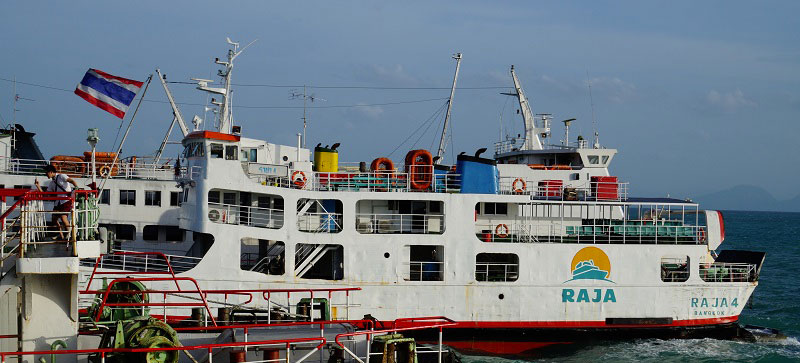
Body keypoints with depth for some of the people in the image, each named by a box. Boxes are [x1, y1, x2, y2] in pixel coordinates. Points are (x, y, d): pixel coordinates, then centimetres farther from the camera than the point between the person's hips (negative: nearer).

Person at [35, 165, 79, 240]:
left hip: (67, 200, -8)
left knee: (63, 217, -21)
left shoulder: (61, 176, -2)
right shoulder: (52, 183, 19)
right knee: (54, 219, 3)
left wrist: (77, 188, -34)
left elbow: (71, 181, -17)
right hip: (59, 202, 8)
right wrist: (38, 185, 11)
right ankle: (62, 237, 15)